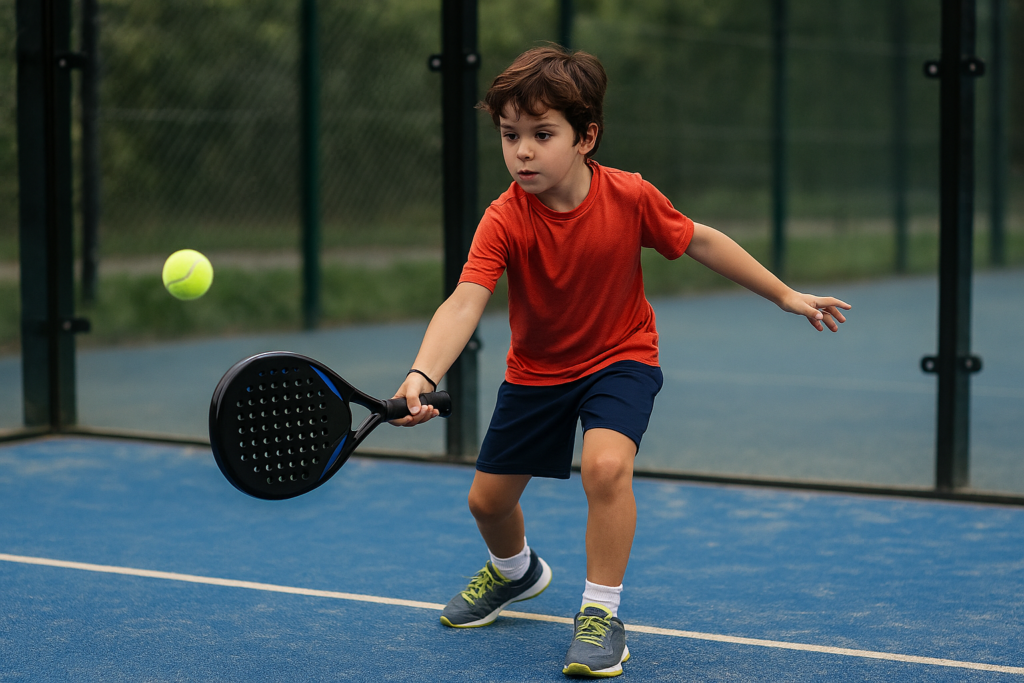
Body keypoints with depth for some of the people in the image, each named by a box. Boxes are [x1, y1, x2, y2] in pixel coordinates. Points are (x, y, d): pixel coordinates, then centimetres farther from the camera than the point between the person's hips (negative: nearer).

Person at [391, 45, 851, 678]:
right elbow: (464, 303, -36)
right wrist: (422, 376, -55)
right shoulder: (504, 221, -24)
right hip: (536, 368, 2)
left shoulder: (629, 197, -21)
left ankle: (601, 613, -11)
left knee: (606, 464, -30)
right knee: (488, 499, 10)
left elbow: (700, 241, -5)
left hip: (620, 358, -2)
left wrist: (787, 296, 0)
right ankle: (516, 570, 48)